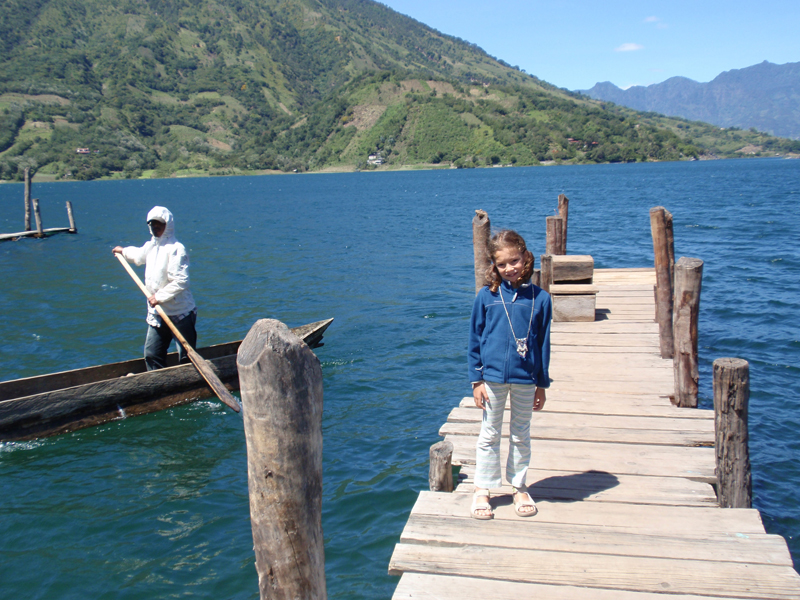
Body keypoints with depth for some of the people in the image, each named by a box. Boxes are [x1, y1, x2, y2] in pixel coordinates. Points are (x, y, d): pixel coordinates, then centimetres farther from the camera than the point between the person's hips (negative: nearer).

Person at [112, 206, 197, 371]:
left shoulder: (176, 249, -17)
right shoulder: (151, 246, 11)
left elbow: (180, 282, -25)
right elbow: (139, 255, 37)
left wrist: (159, 297, -19)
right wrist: (123, 251, 55)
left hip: (180, 313, -8)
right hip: (157, 314, 8)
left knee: (186, 357, -3)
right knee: (151, 354, 11)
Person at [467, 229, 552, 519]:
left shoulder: (540, 298, -5)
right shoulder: (487, 296, -6)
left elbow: (543, 343, 2)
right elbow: (475, 340, -1)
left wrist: (542, 384, 4)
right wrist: (476, 379, -3)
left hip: (525, 379, 1)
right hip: (492, 376, -1)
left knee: (521, 436, 15)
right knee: (489, 435, 11)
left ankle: (520, 487, 30)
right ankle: (482, 490, 22)